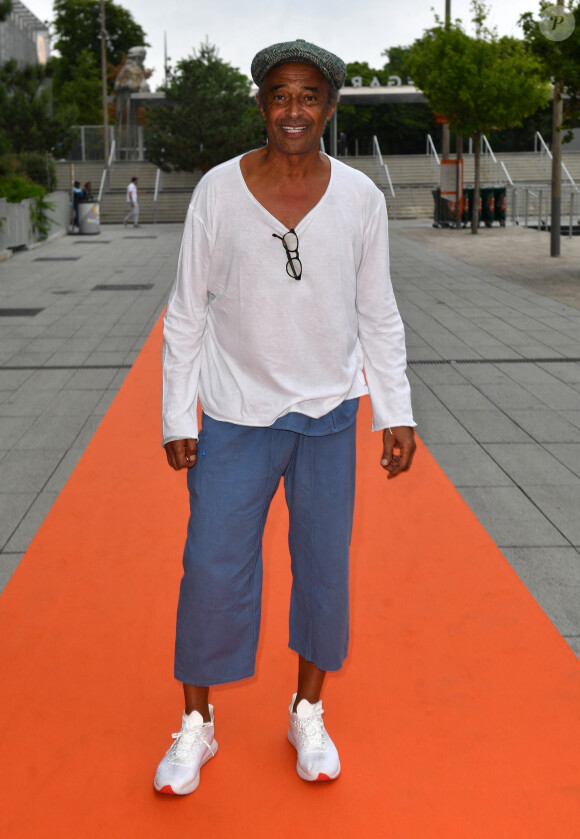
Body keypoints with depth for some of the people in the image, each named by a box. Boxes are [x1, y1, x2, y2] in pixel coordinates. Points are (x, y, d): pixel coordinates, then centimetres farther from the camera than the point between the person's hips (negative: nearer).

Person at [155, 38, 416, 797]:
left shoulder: (360, 198, -4)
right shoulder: (218, 192, -8)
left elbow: (379, 315, 3)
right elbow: (186, 312, -2)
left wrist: (396, 414, 0)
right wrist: (176, 416, -4)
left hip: (329, 414, 2)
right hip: (236, 415, -1)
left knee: (324, 569, 8)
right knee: (212, 570, 0)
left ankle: (309, 714, 30)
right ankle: (196, 726, 21)